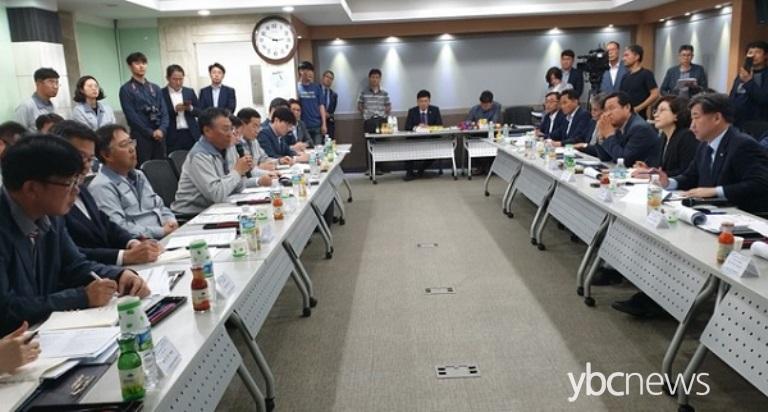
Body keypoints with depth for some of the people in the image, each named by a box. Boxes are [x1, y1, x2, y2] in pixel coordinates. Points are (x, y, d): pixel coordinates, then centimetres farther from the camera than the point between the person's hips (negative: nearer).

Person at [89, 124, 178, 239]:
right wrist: (161, 231, -17)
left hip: (167, 236, 9)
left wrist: (171, 222, 0)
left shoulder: (138, 175, 20)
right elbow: (118, 229, -18)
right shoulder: (102, 187, -8)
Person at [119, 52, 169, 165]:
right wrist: (151, 132, -11)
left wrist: (162, 129, -9)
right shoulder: (126, 89, -1)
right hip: (140, 136, -5)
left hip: (160, 135, 5)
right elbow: (131, 116, -8)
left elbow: (164, 111, 9)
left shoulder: (155, 88, 15)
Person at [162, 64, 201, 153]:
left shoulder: (190, 92, 12)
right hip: (172, 137, -3)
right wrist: (174, 109, -17)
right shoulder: (161, 93, 1)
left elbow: (199, 112, 11)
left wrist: (190, 108, -8)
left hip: (191, 135, 3)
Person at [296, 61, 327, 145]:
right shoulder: (296, 87, -1)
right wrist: (297, 124, -7)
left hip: (317, 126, 2)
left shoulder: (317, 87, 7)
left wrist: (324, 124, 0)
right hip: (303, 126, -2)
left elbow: (321, 106, 6)